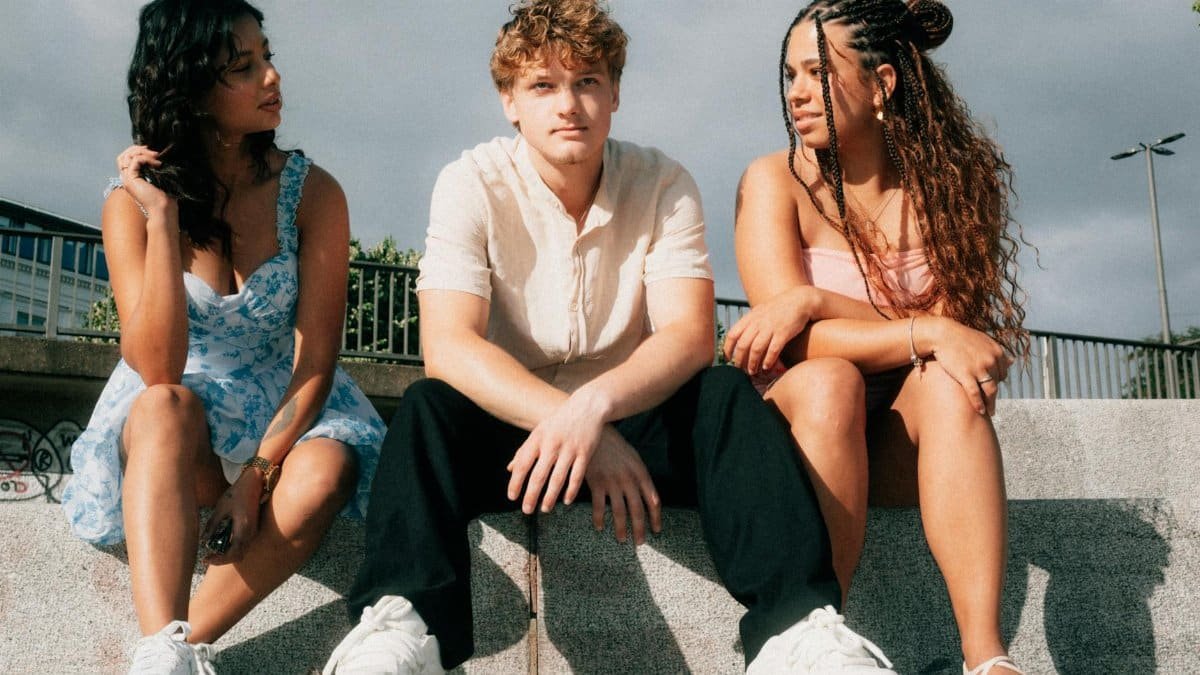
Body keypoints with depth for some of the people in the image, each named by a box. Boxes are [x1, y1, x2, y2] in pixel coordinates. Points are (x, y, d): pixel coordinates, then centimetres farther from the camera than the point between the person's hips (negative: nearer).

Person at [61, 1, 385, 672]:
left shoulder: (312, 193, -10)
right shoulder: (132, 202, -9)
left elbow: (315, 358, -10)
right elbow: (157, 370, -22)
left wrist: (257, 475, -21)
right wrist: (163, 218, -27)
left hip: (283, 409, 1)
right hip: (171, 424, 0)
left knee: (323, 471, -34)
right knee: (164, 407, -36)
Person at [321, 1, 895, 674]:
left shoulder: (664, 185, -4)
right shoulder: (473, 185, -9)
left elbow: (689, 336, -15)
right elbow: (448, 346, -20)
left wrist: (595, 405, -37)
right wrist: (577, 429, -33)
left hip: (634, 419, 1)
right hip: (512, 425, -1)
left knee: (729, 395, -27)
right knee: (428, 407, -29)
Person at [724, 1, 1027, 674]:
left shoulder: (944, 183, 0)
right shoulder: (776, 182, -4)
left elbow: (953, 329, -10)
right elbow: (790, 337, -15)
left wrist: (816, 300, -23)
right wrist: (925, 333, -27)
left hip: (902, 442, 2)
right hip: (803, 419, -1)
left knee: (947, 381, -30)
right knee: (827, 380, -33)